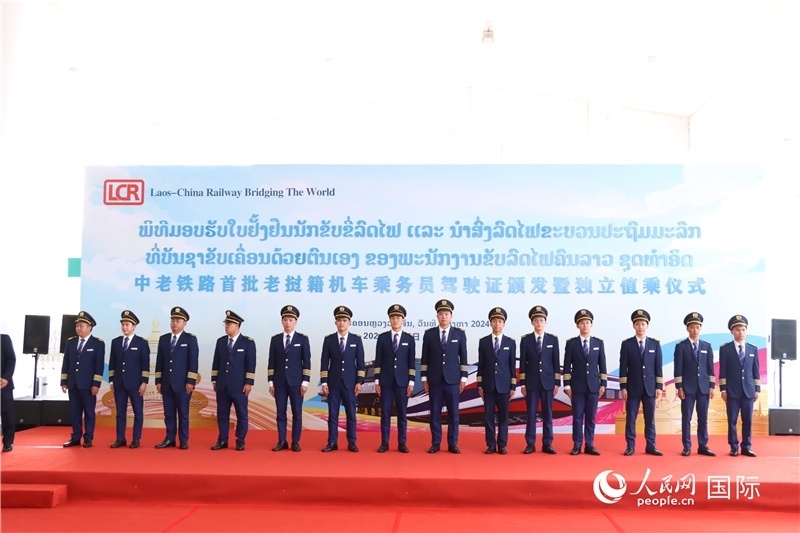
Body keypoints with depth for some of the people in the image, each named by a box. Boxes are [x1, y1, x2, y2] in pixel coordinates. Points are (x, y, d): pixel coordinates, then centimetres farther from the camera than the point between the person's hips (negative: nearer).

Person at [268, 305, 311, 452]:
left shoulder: (303, 339, 1)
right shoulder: (275, 339, 7)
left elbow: (307, 362, -2)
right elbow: (272, 362, 6)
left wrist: (305, 381, -8)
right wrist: (271, 382, 2)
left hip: (296, 382, -2)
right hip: (279, 382, 2)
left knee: (297, 413, 2)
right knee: (280, 412, 4)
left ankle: (295, 442, 10)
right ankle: (282, 442, 12)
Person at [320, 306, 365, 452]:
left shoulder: (356, 339, 2)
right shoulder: (328, 339, 2)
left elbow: (360, 362, 1)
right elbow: (324, 362, 2)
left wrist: (359, 381, -5)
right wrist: (324, 382, -4)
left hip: (350, 382, 0)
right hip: (333, 382, 0)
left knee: (351, 414, 3)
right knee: (332, 413, 3)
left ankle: (351, 443, 11)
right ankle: (332, 443, 10)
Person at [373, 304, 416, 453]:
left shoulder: (409, 338, 4)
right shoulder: (382, 338, 4)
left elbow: (412, 362, 3)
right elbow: (378, 361, 3)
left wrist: (411, 382, -3)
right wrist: (377, 381, -1)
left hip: (402, 381, 0)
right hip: (386, 381, 0)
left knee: (402, 413, 3)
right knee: (385, 412, 2)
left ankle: (401, 443, 10)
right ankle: (384, 443, 9)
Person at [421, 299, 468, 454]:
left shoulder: (460, 334, 3)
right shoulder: (429, 334, 4)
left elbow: (463, 358, 4)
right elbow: (425, 358, 5)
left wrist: (463, 378, -1)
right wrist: (424, 378, 1)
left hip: (453, 379, 0)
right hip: (434, 379, 0)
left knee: (453, 413, 3)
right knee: (435, 413, 4)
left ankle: (452, 444, 11)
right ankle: (435, 443, 12)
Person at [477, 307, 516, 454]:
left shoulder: (510, 342, 4)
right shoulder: (483, 341, 4)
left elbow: (512, 365, 3)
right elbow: (481, 365, 4)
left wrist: (513, 386, -1)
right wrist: (480, 385, 1)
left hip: (504, 385, 0)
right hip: (488, 385, 1)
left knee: (503, 415, 3)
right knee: (489, 415, 3)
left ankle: (502, 445, 11)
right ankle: (491, 445, 10)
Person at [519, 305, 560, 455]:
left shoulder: (553, 339, 3)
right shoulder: (525, 339, 1)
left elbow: (556, 363, 4)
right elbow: (523, 363, 1)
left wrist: (557, 382, -1)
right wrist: (522, 383, -3)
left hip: (548, 382, 1)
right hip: (531, 382, -1)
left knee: (547, 414, 5)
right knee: (531, 414, 2)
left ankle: (547, 444, 12)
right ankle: (530, 444, 9)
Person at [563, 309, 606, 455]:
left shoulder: (599, 342, 6)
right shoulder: (571, 343, 0)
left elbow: (602, 365, 6)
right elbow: (567, 366, 0)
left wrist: (603, 384, 1)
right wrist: (567, 385, -5)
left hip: (593, 385, 1)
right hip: (577, 386, -1)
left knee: (591, 417, 5)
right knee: (577, 416, 1)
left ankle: (589, 445, 11)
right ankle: (577, 445, 7)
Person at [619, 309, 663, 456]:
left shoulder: (655, 343, 5)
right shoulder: (627, 344, 0)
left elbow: (658, 367, 4)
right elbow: (623, 367, -1)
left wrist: (659, 386, -1)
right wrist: (623, 387, -6)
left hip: (650, 387, 1)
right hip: (633, 387, -1)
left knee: (650, 418, 6)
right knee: (630, 418, 1)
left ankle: (651, 446, 13)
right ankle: (630, 446, 8)